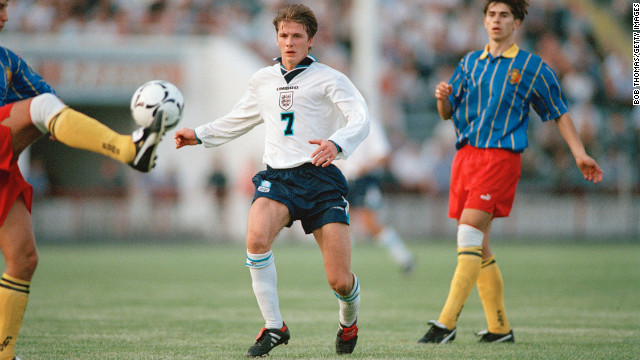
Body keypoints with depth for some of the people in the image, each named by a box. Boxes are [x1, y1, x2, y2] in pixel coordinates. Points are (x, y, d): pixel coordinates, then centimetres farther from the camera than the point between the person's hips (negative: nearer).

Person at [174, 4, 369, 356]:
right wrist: (199, 135, 28)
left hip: (321, 179, -3)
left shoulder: (328, 79, 2)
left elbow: (360, 119, -12)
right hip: (277, 176, 3)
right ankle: (274, 327, -17)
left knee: (340, 281, -8)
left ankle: (349, 321, 30)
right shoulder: (262, 80, 18)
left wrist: (337, 143, -31)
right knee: (256, 237, -31)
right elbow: (237, 121, 37)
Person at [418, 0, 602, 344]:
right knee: (478, 247, 6)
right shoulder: (470, 62, 16)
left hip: (500, 157, -6)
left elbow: (559, 112, 9)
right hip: (465, 155, 6)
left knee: (469, 235, -19)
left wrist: (579, 154, 3)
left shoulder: (532, 67, 3)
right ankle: (499, 327, 16)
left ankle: (446, 322, -23)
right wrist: (443, 97, -5)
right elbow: (447, 113, 18)